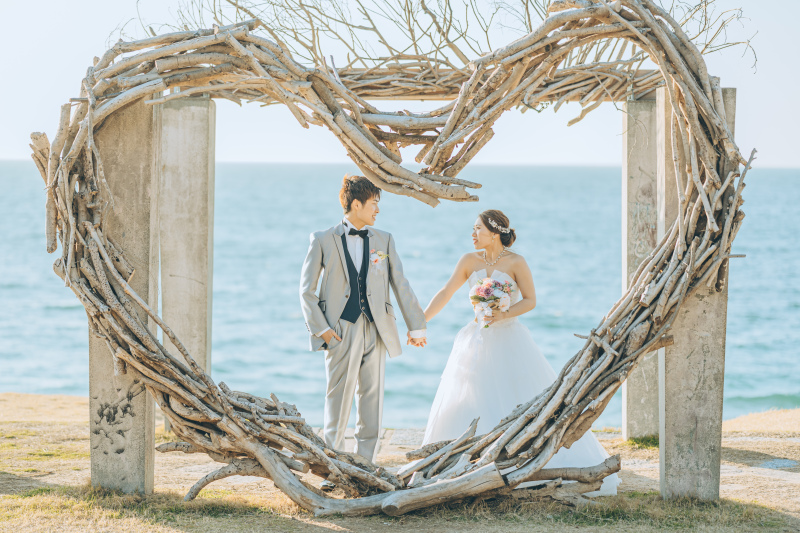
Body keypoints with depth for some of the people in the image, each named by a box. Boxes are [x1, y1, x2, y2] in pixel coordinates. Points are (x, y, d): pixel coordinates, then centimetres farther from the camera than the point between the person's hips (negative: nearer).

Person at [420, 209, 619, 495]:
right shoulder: (469, 261, 3)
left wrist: (504, 314, -22)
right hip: (478, 341, 4)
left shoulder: (515, 262, -8)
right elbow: (445, 294, 5)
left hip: (509, 340, -4)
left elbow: (530, 300, -6)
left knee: (528, 402, -5)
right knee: (471, 405, 5)